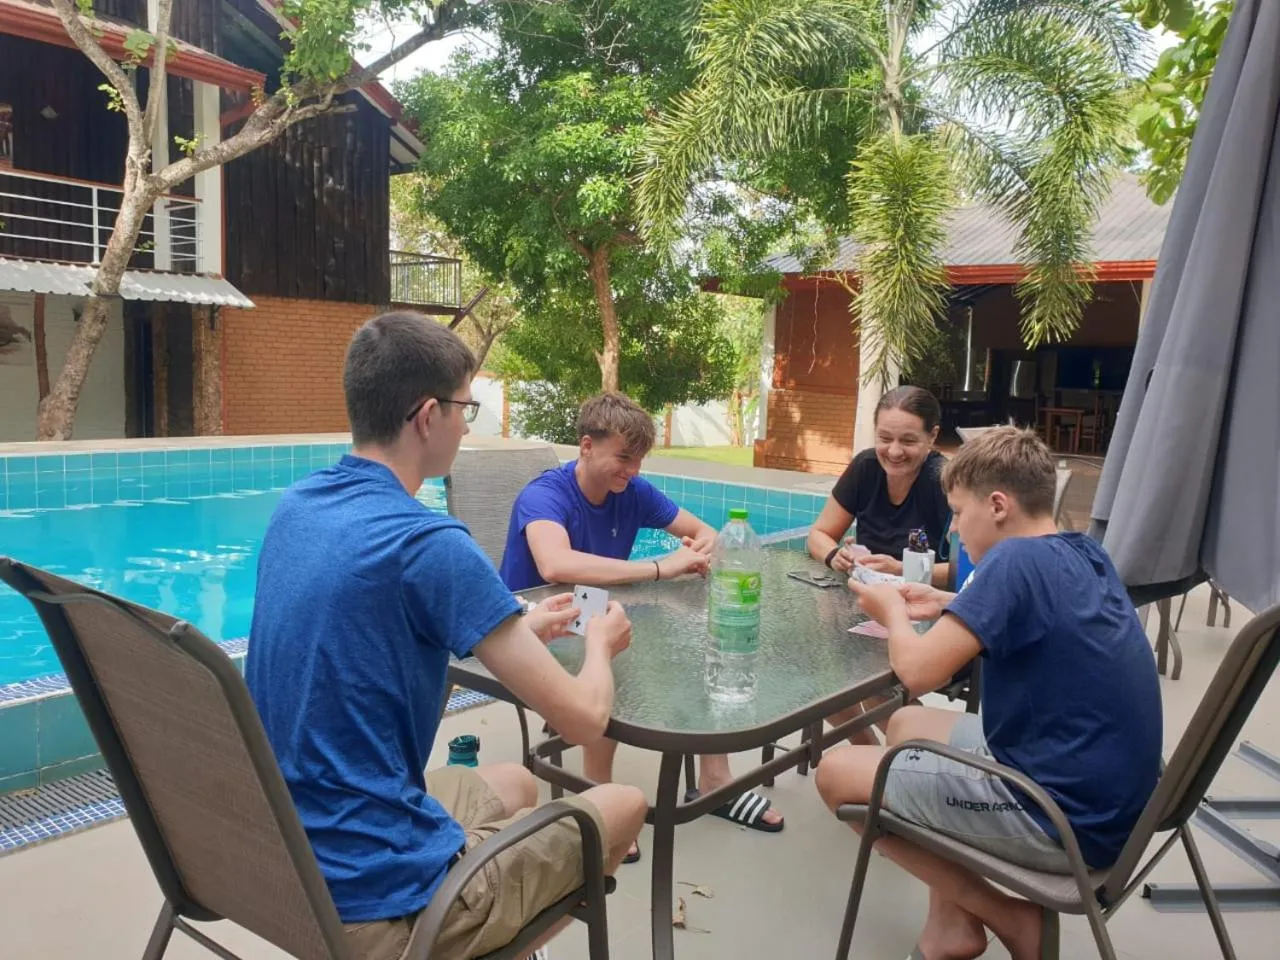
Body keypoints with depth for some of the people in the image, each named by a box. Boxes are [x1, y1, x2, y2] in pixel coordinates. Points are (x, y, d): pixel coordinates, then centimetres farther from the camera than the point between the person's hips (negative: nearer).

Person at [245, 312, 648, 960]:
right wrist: (600, 644, 4)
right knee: (623, 807, 11)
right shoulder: (428, 542, -24)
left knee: (515, 785, 29)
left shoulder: (295, 507, 1)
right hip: (373, 895, -8)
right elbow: (583, 718, -18)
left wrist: (516, 632, 17)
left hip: (285, 855, 8)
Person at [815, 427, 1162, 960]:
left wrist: (894, 611, -3)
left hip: (1065, 815, -9)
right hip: (1104, 795, 9)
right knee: (906, 724, 21)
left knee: (836, 773, 0)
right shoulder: (1085, 554, 6)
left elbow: (918, 671, -24)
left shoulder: (1016, 557, -21)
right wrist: (950, 605, 14)